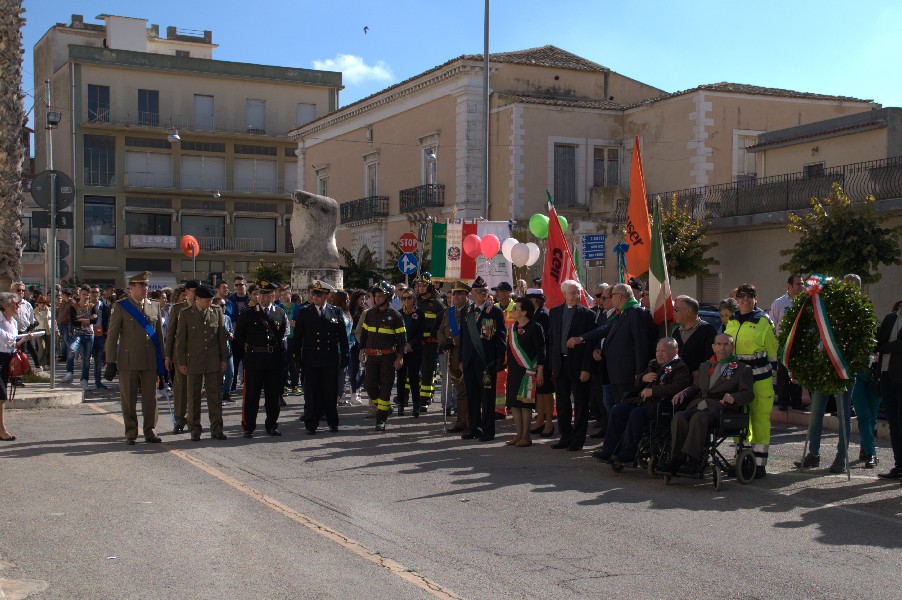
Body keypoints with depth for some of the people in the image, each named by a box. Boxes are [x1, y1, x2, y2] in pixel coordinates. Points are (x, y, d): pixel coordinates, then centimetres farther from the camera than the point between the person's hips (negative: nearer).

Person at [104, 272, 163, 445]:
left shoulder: (155, 307, 10)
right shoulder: (120, 307, -1)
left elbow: (159, 335, 15)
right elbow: (112, 336, -1)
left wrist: (162, 361, 12)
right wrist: (110, 362, -6)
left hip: (151, 362, 3)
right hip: (128, 362, -3)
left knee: (150, 398, 5)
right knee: (129, 399, 4)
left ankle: (150, 431, 16)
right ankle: (131, 433, 13)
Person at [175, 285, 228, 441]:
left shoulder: (217, 312, 5)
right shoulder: (186, 314, -2)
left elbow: (222, 337, 9)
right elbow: (180, 339, 0)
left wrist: (223, 359, 5)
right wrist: (181, 362, -3)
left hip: (214, 361, 2)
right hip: (193, 361, -2)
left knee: (215, 395, 3)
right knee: (193, 397, 4)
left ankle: (216, 429, 10)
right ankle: (195, 430, 13)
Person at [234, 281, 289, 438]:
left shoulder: (280, 314, 6)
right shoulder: (247, 313, 1)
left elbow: (286, 333, 15)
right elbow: (239, 336, 6)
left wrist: (280, 347, 4)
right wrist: (247, 350, 4)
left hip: (274, 360, 2)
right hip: (253, 359, -2)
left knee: (274, 395, 8)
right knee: (251, 395, 1)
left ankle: (272, 425, 19)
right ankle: (248, 427, 9)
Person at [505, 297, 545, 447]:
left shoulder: (535, 328, -9)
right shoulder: (512, 327, 13)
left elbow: (541, 351, -11)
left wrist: (539, 372, -15)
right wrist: (509, 369, 18)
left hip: (527, 371, -7)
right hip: (513, 371, 7)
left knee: (525, 404, -4)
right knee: (513, 403, 7)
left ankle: (526, 436, 4)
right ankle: (519, 435, 15)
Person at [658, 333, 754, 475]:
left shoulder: (742, 369, 14)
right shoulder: (705, 366, 31)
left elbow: (748, 394, 3)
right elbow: (695, 387, 31)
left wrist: (733, 397, -18)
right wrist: (683, 393, 8)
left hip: (719, 408, -5)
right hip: (698, 405, 5)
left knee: (698, 418, -37)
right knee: (679, 417, -28)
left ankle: (693, 461, -41)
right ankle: (677, 459, -31)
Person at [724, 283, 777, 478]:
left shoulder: (764, 321, -3)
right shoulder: (732, 322, 13)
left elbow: (772, 352, -1)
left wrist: (771, 374, -3)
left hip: (759, 378, -5)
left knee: (760, 419, -3)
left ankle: (759, 464, 3)